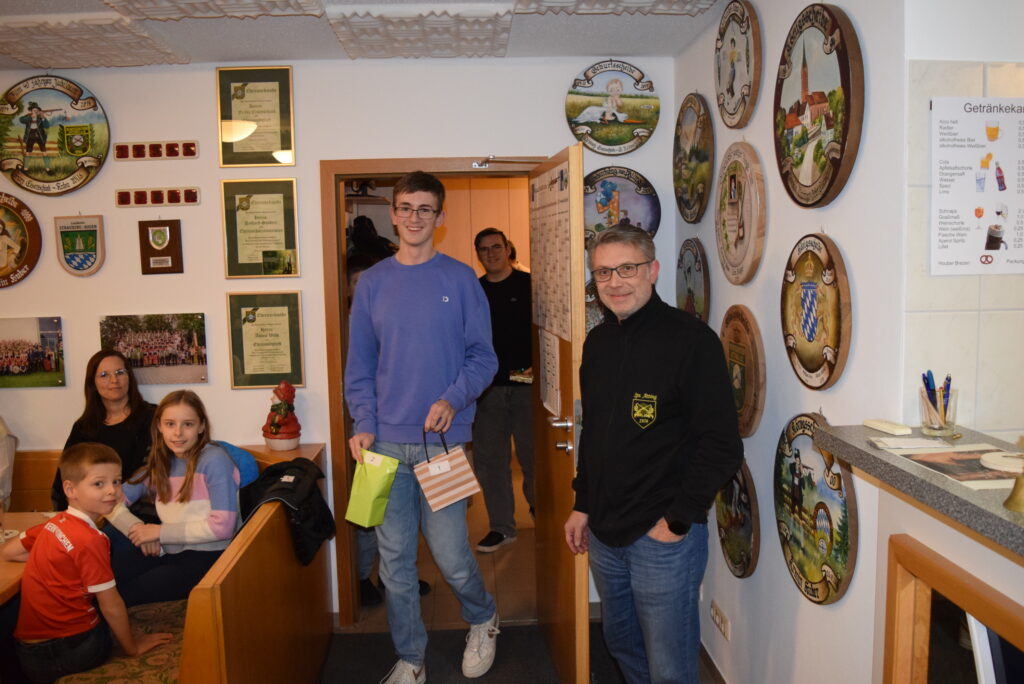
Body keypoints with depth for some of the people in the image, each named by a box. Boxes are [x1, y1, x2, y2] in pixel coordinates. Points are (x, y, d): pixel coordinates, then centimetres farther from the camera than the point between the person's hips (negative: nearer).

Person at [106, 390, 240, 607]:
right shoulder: (158, 464, 11)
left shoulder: (214, 460, -10)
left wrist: (160, 532, -11)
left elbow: (222, 527, -17)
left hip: (207, 556, -6)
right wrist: (137, 529, -9)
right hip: (169, 553, 6)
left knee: (123, 596, -18)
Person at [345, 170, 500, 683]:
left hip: (444, 439, -2)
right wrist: (364, 425, -5)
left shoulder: (460, 280, 1)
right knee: (395, 559, 8)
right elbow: (359, 366, 8)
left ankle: (482, 619, 32)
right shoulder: (372, 282, 7)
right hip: (386, 442, 3)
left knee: (450, 554, 0)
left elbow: (483, 357, 0)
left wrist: (454, 399, -17)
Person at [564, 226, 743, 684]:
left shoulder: (690, 339, -14)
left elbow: (722, 447, -16)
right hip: (603, 532, 7)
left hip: (664, 537, -7)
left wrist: (677, 521, -16)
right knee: (621, 643, 22)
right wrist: (583, 504, 15)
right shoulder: (597, 342, 8)